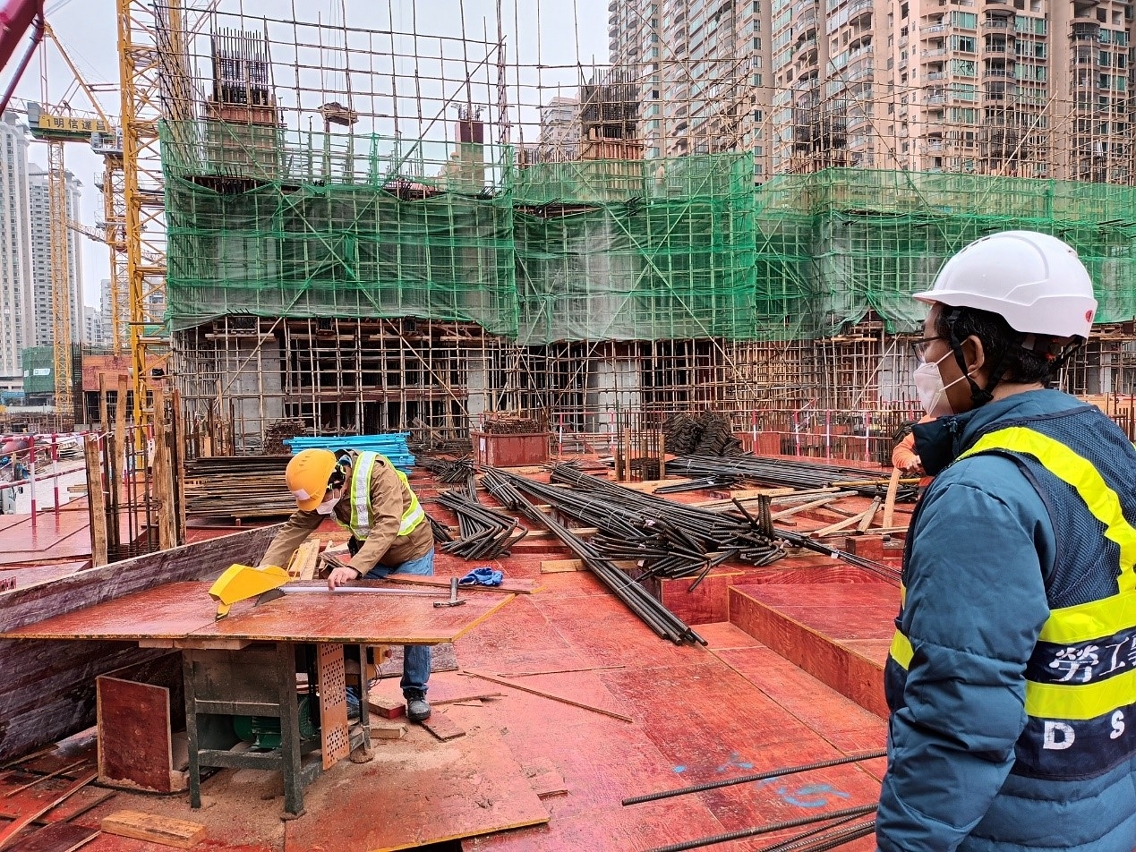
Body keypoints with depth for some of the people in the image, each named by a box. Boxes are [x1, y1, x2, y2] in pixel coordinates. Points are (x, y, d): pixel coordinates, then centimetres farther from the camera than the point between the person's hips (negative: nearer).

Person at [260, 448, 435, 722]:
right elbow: (294, 529, -16)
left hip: (411, 551, -5)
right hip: (368, 554, 5)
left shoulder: (378, 473, -35)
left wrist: (354, 568, -54)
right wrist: (265, 569, -29)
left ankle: (415, 692, 14)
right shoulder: (319, 489, -16)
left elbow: (387, 526, -43)